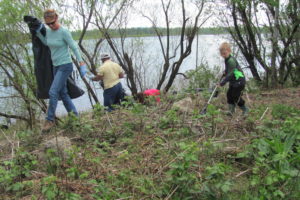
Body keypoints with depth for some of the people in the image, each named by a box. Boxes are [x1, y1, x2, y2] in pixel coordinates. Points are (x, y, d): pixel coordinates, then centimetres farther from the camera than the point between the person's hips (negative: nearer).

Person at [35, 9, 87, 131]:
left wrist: (82, 64, -17)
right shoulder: (48, 31, 6)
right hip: (56, 66, 8)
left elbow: (74, 48, -13)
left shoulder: (64, 31, -15)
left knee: (52, 92, -13)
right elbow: (46, 43, 23)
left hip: (65, 66, -8)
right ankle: (74, 115, 22)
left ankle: (50, 120, -1)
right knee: (63, 93, 10)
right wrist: (38, 32, 8)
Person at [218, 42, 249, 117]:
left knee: (236, 96, -6)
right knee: (229, 94, 6)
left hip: (239, 81, -10)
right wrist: (223, 76, 9)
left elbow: (230, 73, -28)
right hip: (233, 81, 10)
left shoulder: (231, 60, -24)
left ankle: (245, 109, 13)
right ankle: (231, 110, 15)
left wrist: (224, 81, -29)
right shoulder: (227, 60, 8)